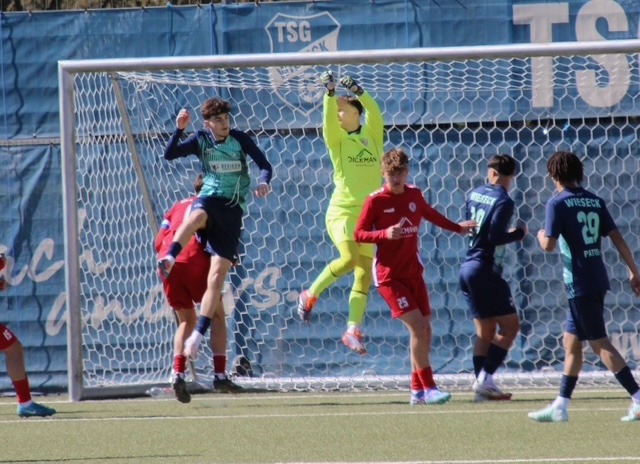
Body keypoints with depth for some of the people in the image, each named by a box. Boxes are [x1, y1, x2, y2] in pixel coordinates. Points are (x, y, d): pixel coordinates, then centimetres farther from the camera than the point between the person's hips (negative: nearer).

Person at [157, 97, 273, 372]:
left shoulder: (240, 139, 3)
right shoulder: (201, 140, 4)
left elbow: (264, 165, 2)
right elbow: (169, 155, -5)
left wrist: (263, 181, -20)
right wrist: (179, 129, -21)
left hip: (232, 208, 0)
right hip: (209, 198, 0)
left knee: (217, 277, -10)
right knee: (197, 215, -43)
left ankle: (198, 336, -11)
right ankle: (168, 260, -62)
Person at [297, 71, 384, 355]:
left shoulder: (372, 134, 7)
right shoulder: (337, 138, 2)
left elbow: (374, 112, -10)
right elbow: (328, 118, -17)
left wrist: (357, 90, -24)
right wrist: (330, 93, -32)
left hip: (367, 214, 4)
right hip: (341, 210, -4)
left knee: (364, 273, 1)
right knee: (349, 259, -25)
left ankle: (353, 330, 5)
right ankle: (311, 294, -3)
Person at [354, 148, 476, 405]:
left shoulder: (414, 195, 6)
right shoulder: (375, 201, -10)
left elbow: (431, 214, 26)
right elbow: (358, 234, -9)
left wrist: (457, 228, 38)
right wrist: (385, 234, -25)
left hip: (413, 272, 6)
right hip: (389, 275, -6)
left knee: (424, 330, 6)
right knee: (417, 326, -16)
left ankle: (417, 390, 16)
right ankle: (427, 387, -14)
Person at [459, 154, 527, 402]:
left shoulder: (475, 194, 10)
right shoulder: (504, 202, -13)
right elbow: (495, 237, -21)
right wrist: (518, 233, -5)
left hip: (469, 268, 8)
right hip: (485, 270, -8)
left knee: (485, 330, 12)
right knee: (510, 325, -2)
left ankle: (483, 386, 7)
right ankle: (486, 377, -11)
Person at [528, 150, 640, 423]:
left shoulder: (558, 203, -10)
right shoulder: (595, 201, 10)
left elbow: (549, 245, -16)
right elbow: (618, 239, 7)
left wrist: (541, 235, 7)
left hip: (579, 283, -8)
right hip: (597, 280, 8)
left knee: (600, 344, -6)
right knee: (571, 341, 14)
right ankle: (560, 407, 17)